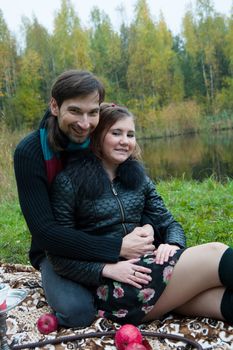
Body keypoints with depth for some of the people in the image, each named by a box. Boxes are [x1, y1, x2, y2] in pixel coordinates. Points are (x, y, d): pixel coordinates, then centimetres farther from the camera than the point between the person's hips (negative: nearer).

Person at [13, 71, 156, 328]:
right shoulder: (30, 152, -21)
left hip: (105, 242, 3)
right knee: (77, 310, -27)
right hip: (57, 249, -3)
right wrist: (116, 248, -33)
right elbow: (43, 230, -26)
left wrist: (144, 228, -25)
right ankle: (53, 281, 6)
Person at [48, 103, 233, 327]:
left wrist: (173, 245, -10)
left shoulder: (137, 176, 13)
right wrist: (107, 269, -19)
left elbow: (169, 223, 13)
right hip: (111, 288, -6)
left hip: (145, 267, 6)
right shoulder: (70, 181, -4)